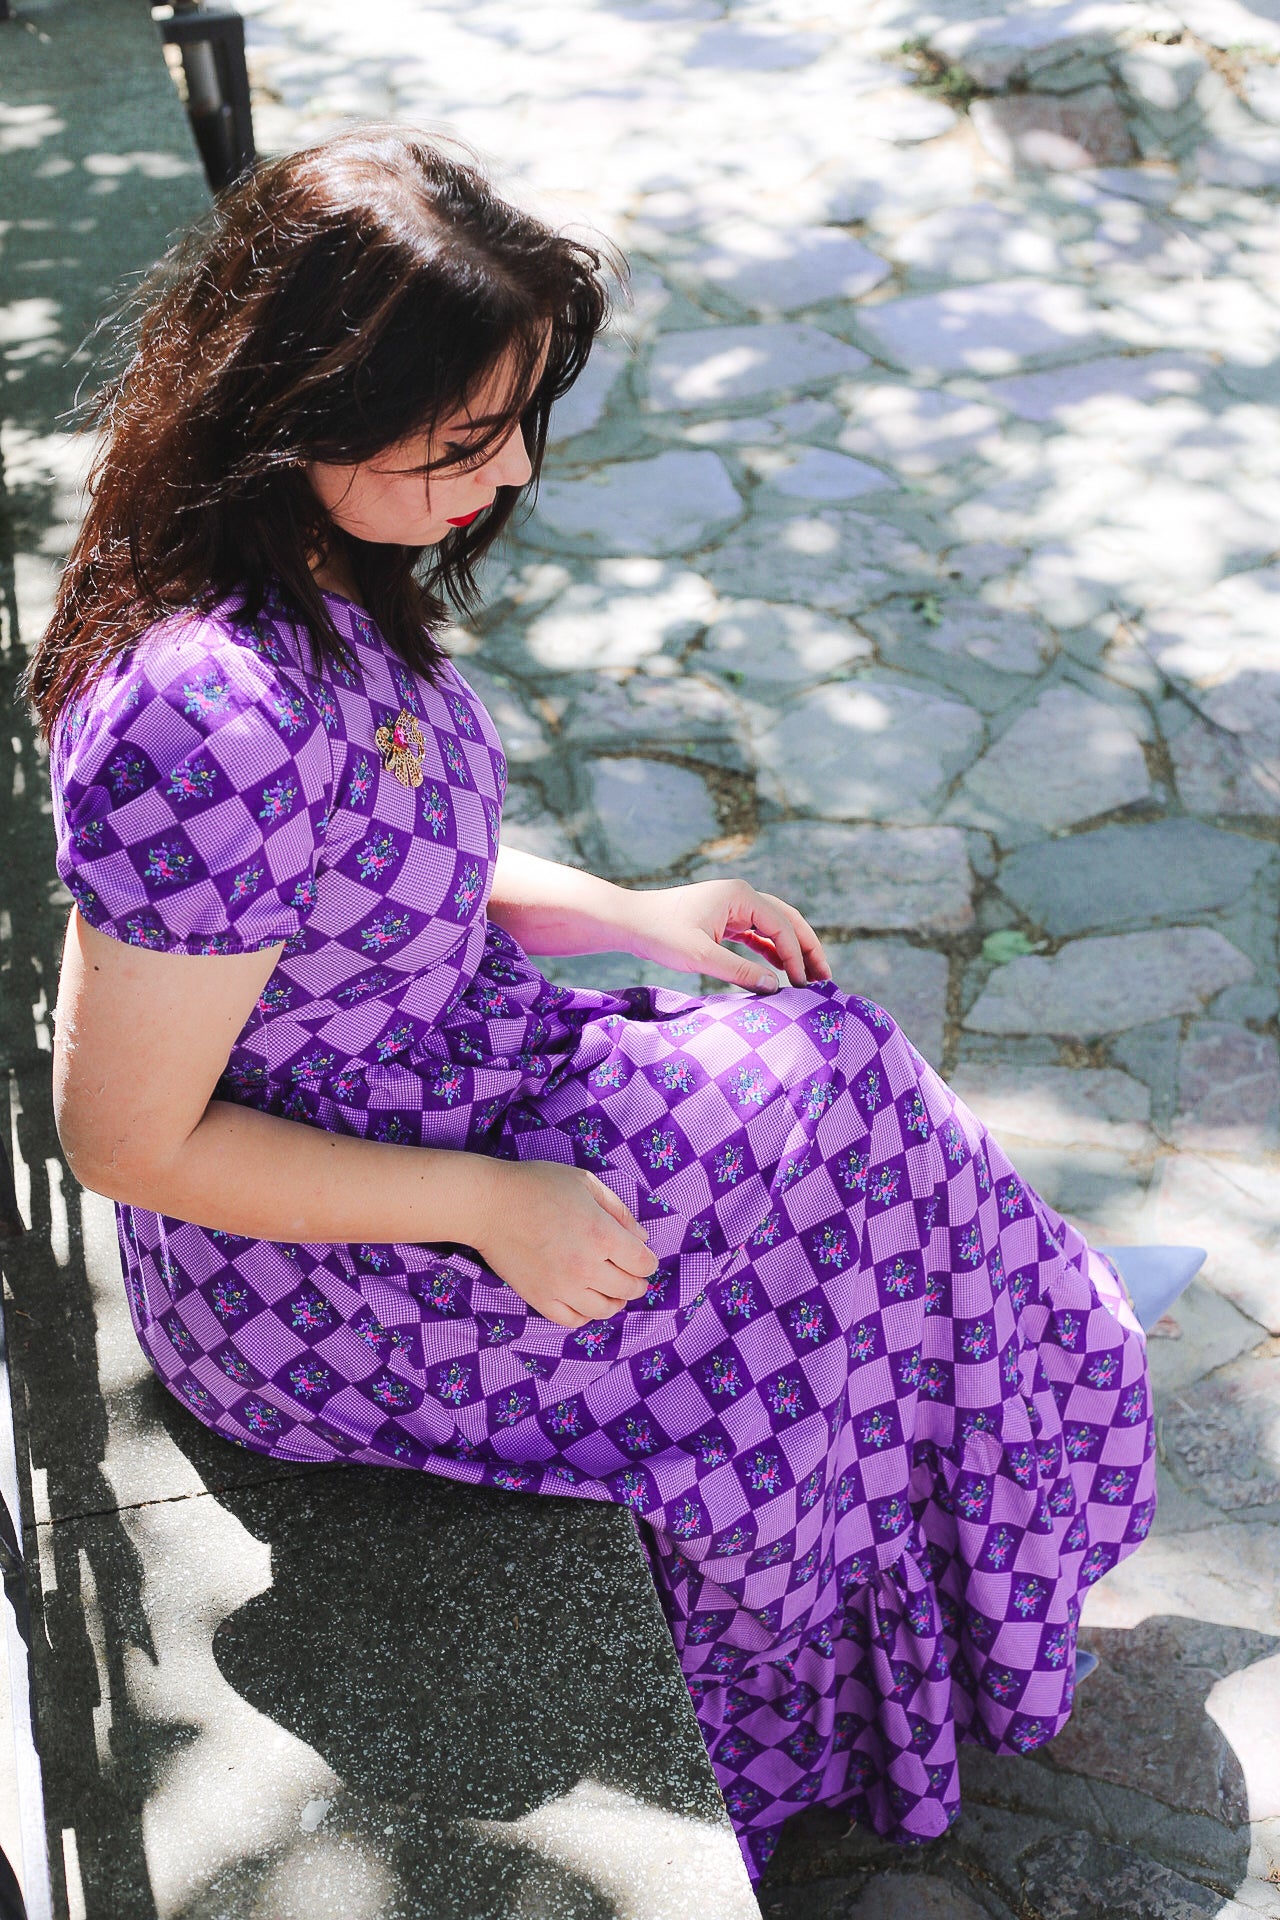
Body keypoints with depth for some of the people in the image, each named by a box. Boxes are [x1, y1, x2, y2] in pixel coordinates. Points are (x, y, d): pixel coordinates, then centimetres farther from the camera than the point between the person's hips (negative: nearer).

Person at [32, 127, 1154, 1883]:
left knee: (832, 1089, 7)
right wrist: (492, 1205, -21)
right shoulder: (209, 723, -35)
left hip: (454, 1108, 8)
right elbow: (126, 1140, -26)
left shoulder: (318, 577, -5)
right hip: (315, 1290, -8)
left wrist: (632, 916, 1)